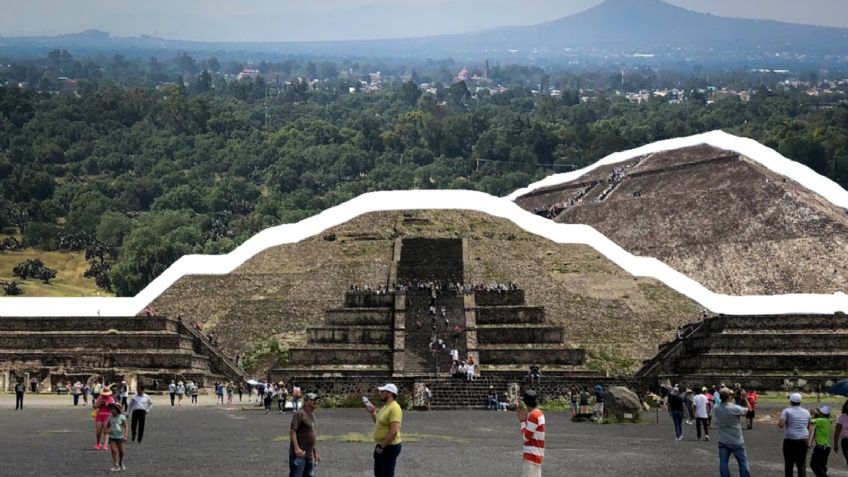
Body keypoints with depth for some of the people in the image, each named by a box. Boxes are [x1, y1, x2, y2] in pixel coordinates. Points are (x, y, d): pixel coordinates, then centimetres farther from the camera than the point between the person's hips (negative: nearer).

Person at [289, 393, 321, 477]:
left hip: (309, 454, 9)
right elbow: (292, 431, -18)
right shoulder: (300, 413, -10)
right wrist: (296, 448, -27)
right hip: (299, 454, -9)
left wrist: (315, 452, 25)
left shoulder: (312, 414, 18)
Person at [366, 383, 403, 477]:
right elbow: (380, 423, 26)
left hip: (390, 447, -11)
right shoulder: (386, 406, 11)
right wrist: (372, 412, 11)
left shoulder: (394, 408, -22)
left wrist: (382, 446, -24)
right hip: (381, 446, 11)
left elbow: (393, 431, -28)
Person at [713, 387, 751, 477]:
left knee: (723, 463, 5)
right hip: (736, 442, -4)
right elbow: (748, 410, -3)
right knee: (743, 463, 7)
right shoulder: (735, 409, -20)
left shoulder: (716, 409, -7)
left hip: (723, 442, 4)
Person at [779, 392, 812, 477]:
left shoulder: (787, 411, -6)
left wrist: (778, 423, 3)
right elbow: (808, 427, 16)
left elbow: (781, 425, -16)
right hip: (803, 441, 3)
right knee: (802, 465, 4)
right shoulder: (806, 412, 9)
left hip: (790, 441, -3)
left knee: (789, 464, 9)